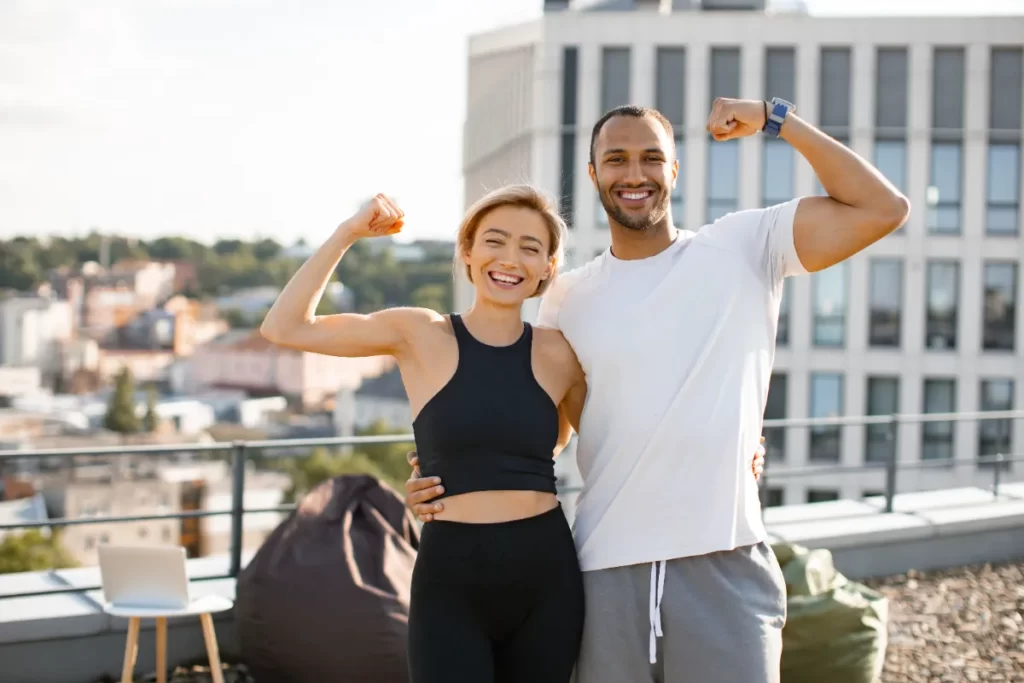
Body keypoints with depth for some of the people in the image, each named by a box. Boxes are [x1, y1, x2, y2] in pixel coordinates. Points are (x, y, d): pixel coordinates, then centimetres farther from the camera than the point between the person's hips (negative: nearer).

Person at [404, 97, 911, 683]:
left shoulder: (745, 247, 3)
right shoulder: (568, 298, 10)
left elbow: (883, 209, -5)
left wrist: (775, 119, -5)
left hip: (723, 566, -2)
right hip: (604, 569, 2)